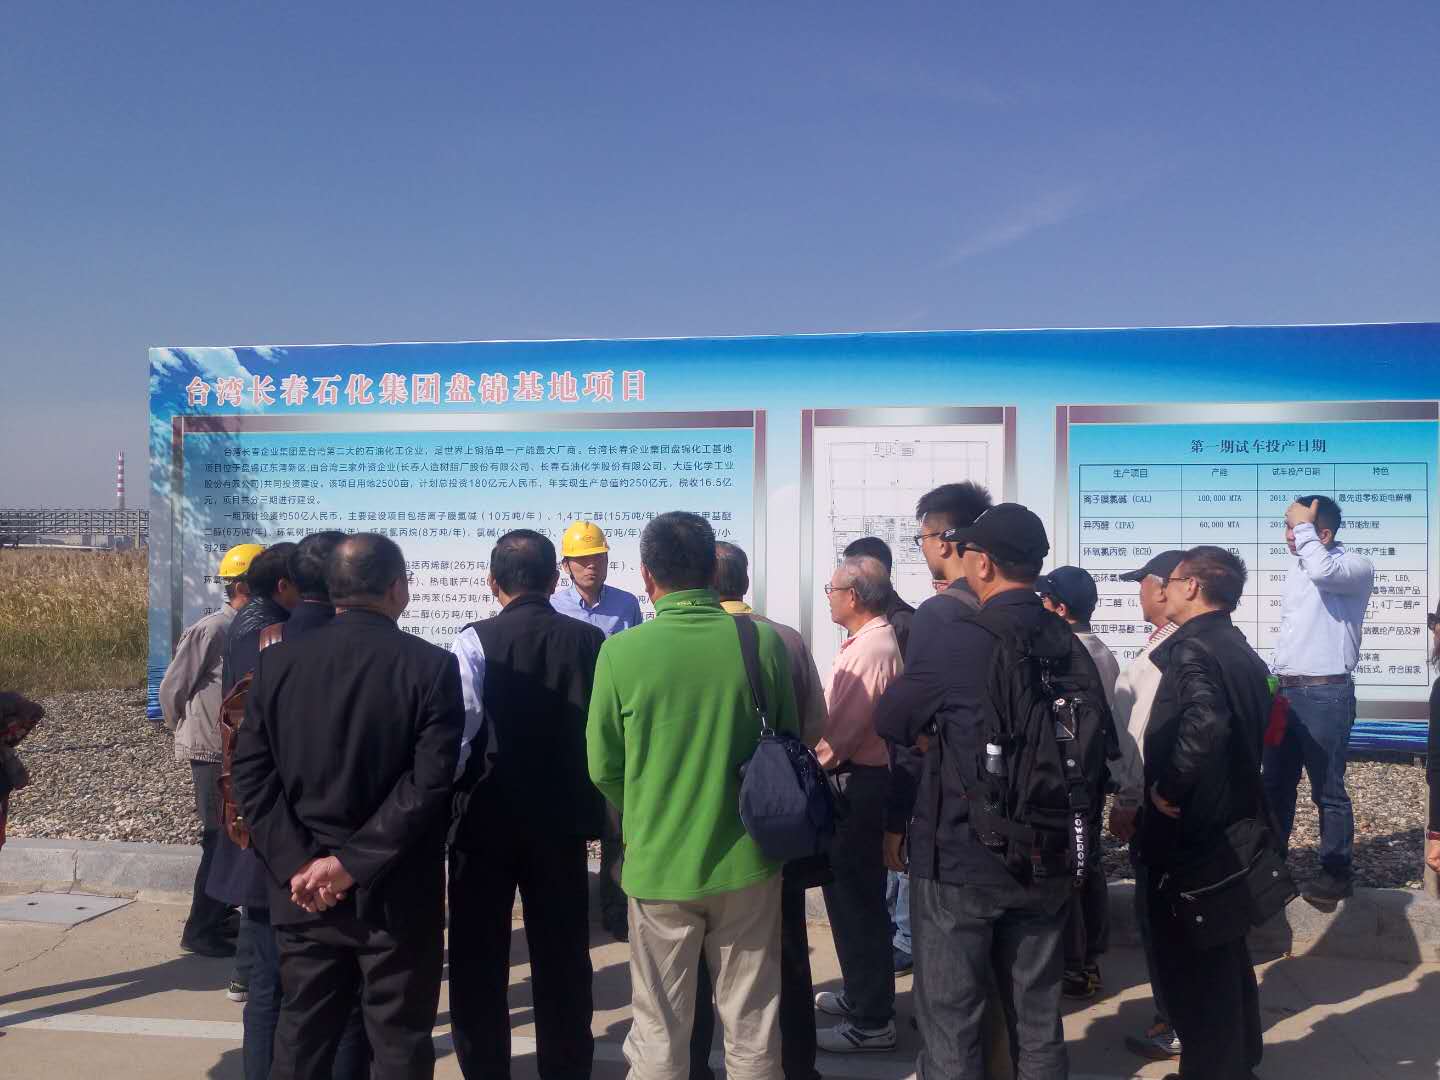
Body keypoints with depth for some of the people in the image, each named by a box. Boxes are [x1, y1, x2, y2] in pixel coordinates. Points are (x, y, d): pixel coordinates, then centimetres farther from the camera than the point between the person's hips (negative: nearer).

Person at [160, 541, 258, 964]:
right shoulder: (211, 630, -18)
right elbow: (172, 687, -11)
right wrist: (185, 730, 2)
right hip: (214, 754, -7)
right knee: (221, 839, 0)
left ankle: (219, 915, 31)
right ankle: (200, 930, 14)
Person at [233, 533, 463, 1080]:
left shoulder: (277, 662, 0)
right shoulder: (433, 666, -11)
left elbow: (252, 774, -3)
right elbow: (429, 782, -18)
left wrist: (295, 864, -7)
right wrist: (354, 863, -14)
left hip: (301, 886, 4)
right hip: (396, 891, -3)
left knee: (303, 1034, 18)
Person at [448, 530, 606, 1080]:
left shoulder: (474, 642, -13)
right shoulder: (590, 641, -5)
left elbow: (457, 735, -18)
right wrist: (600, 808, 10)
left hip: (486, 819, -2)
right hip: (564, 817, 3)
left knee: (479, 960, 15)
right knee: (563, 958, 16)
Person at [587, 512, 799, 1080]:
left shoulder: (621, 652, -14)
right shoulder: (764, 642, -9)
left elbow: (603, 767, -4)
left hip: (659, 867, -1)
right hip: (748, 863, 2)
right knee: (752, 1031, 17)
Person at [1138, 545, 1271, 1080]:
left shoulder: (1190, 647, -19)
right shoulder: (1241, 651, 10)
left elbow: (1204, 723, -37)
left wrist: (1168, 790, -24)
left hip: (1188, 829, -9)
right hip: (1230, 821, 10)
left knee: (1188, 958, 4)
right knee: (1223, 947, 23)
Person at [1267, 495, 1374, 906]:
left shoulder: (1356, 566, -9)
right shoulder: (1297, 568, 14)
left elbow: (1323, 571, -33)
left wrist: (1305, 526, -19)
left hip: (1325, 694, -8)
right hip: (1285, 690, 8)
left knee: (1327, 790, 2)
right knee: (1275, 783, 15)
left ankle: (1337, 872, 16)